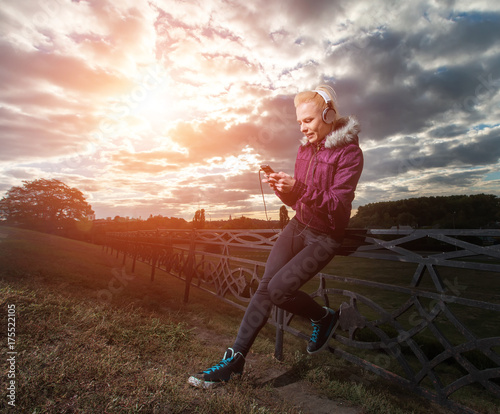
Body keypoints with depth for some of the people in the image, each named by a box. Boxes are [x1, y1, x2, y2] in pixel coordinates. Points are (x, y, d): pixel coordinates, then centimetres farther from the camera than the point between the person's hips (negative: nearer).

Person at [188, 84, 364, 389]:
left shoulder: (349, 152, -11)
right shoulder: (306, 148, 9)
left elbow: (338, 205, -20)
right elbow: (297, 201, 12)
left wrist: (299, 187, -32)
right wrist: (282, 187, -9)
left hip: (326, 236, -6)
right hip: (299, 226, 6)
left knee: (278, 288, -19)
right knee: (265, 286, -8)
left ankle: (324, 318, 11)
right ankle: (236, 358, 0)